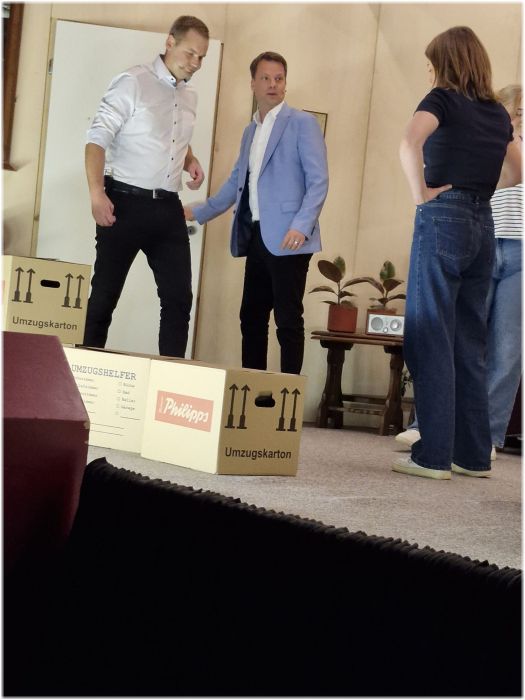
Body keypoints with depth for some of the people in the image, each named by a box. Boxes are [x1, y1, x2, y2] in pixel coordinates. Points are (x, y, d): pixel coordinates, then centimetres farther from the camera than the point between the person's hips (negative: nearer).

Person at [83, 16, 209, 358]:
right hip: (125, 202, -6)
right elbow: (98, 137, -12)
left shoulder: (190, 96, 13)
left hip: (168, 207, 7)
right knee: (105, 294, 0)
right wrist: (96, 192, -23)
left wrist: (191, 161, 6)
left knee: (179, 296, 3)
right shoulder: (134, 82, -8)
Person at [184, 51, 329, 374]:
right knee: (252, 317, 10)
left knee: (288, 319, -5)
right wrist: (198, 212, 25)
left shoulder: (302, 123, -2)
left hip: (287, 238, -7)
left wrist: (301, 226, -21)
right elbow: (236, 182, 27)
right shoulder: (251, 130, 20)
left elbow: (319, 180, -9)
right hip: (256, 237, 7)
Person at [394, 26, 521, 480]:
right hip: (483, 224, 6)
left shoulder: (444, 99, -4)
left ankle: (434, 455, -4)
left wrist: (422, 194, -12)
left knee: (431, 339, -3)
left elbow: (409, 145, -23)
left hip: (443, 220, -6)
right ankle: (475, 455, 13)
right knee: (469, 343, 10)